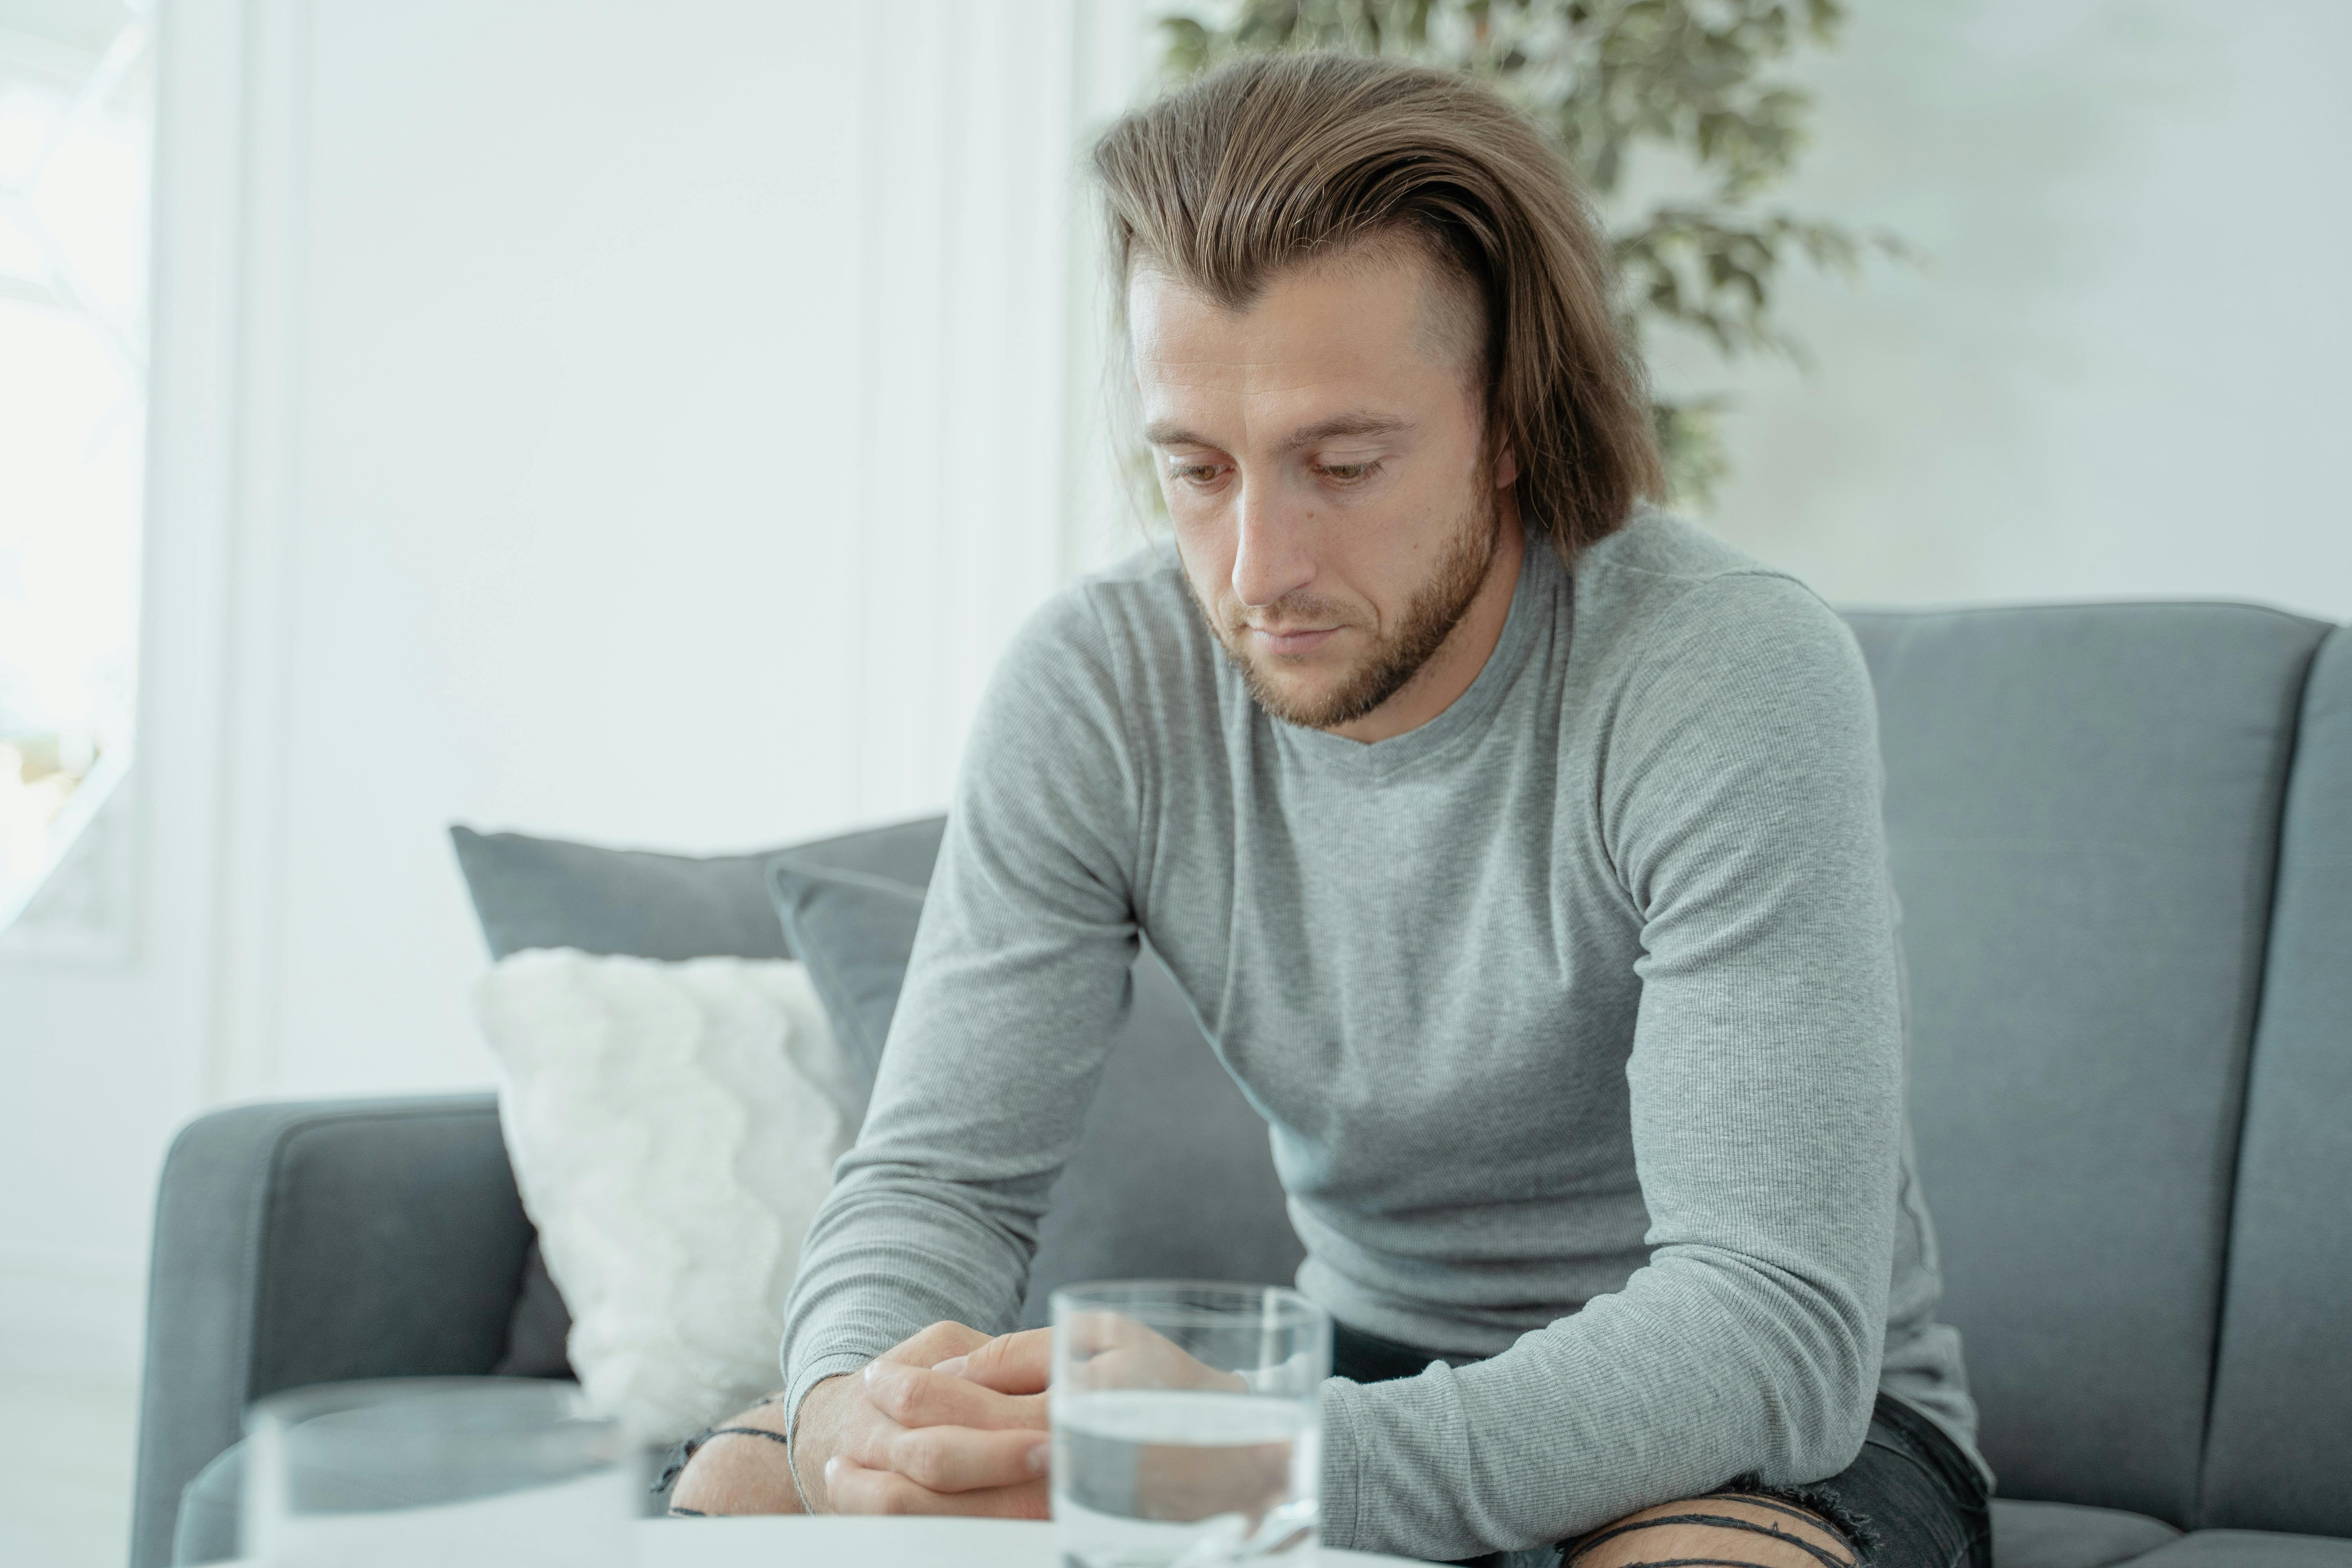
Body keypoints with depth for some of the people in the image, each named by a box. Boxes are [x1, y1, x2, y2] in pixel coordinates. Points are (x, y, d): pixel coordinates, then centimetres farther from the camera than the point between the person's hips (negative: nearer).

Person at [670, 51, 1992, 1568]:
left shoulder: (1736, 680, -25)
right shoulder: (1096, 685, -11)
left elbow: (1778, 1325, -31)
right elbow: (940, 1173, -9)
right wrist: (860, 1413, -34)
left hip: (1789, 1426, -3)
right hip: (1370, 1366, 4)